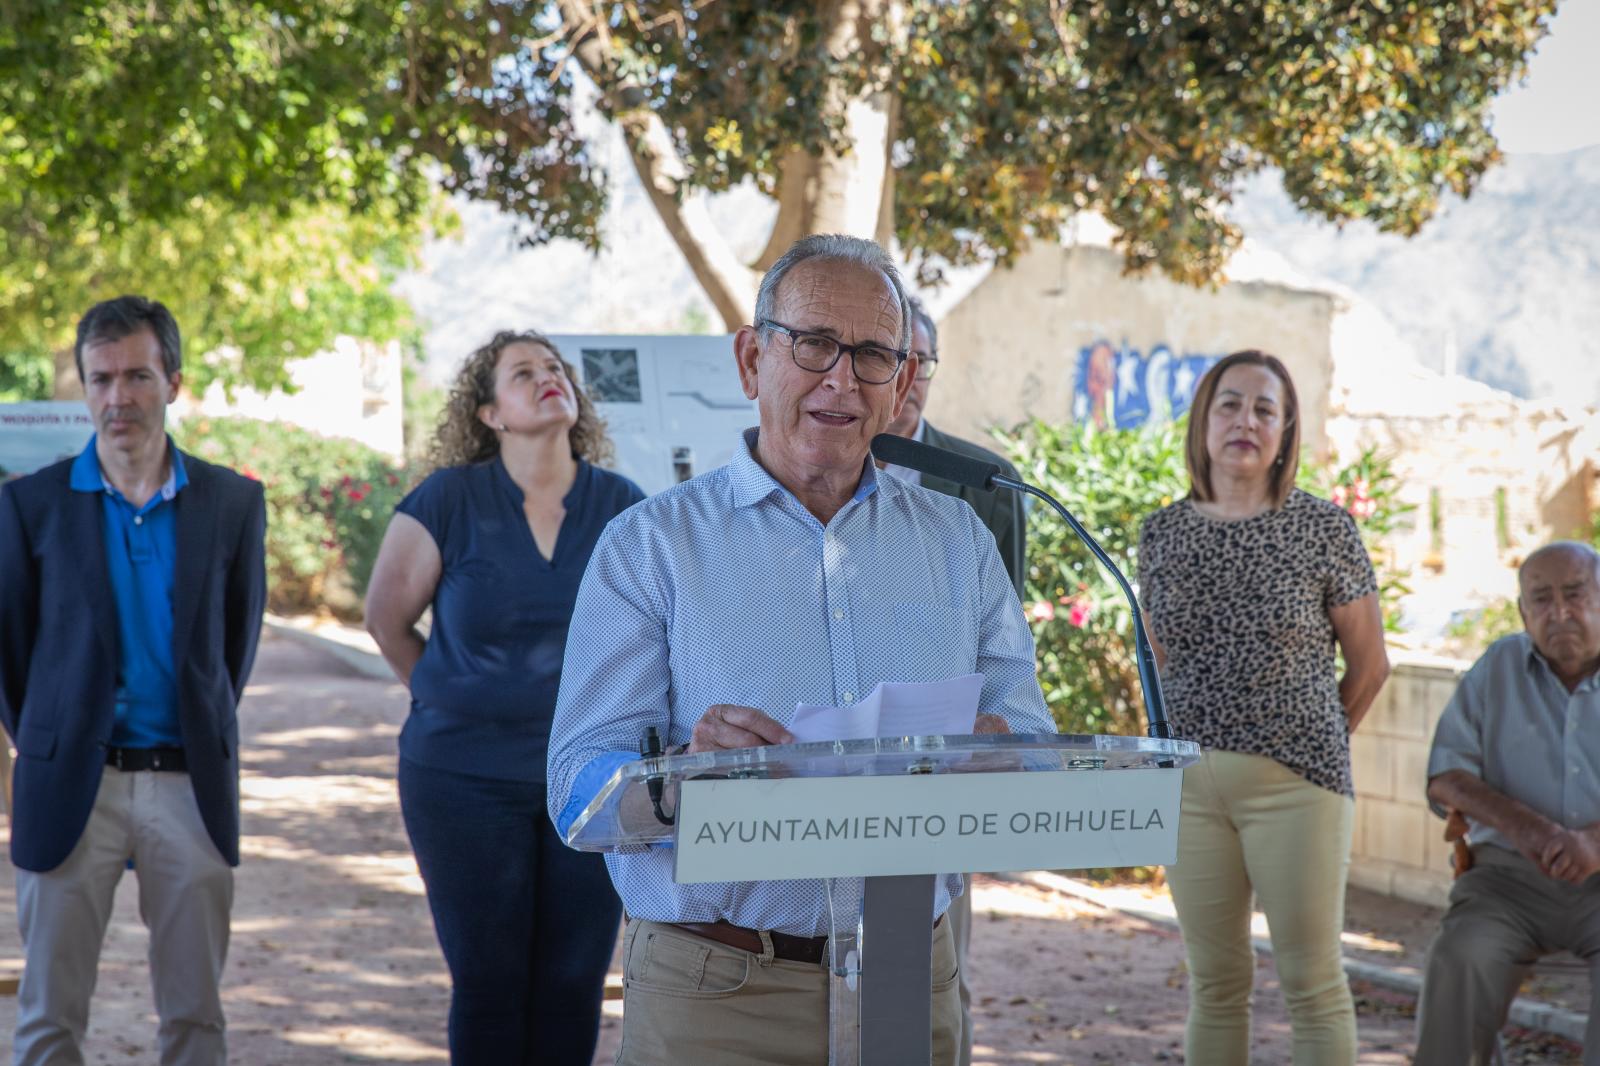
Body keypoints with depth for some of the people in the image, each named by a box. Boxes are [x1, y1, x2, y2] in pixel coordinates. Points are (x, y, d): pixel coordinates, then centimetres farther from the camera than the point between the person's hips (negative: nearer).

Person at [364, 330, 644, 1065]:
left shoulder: (623, 508, 0)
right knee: (488, 982, 3)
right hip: (467, 778, -2)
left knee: (575, 983, 5)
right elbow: (386, 619, 5)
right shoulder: (450, 500, -6)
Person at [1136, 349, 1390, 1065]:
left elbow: (1368, 663, 5)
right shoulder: (1161, 534, 7)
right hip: (1189, 782, 3)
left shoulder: (1323, 528, -3)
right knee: (1214, 982, 8)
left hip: (1295, 782, -3)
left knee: (1312, 979, -2)